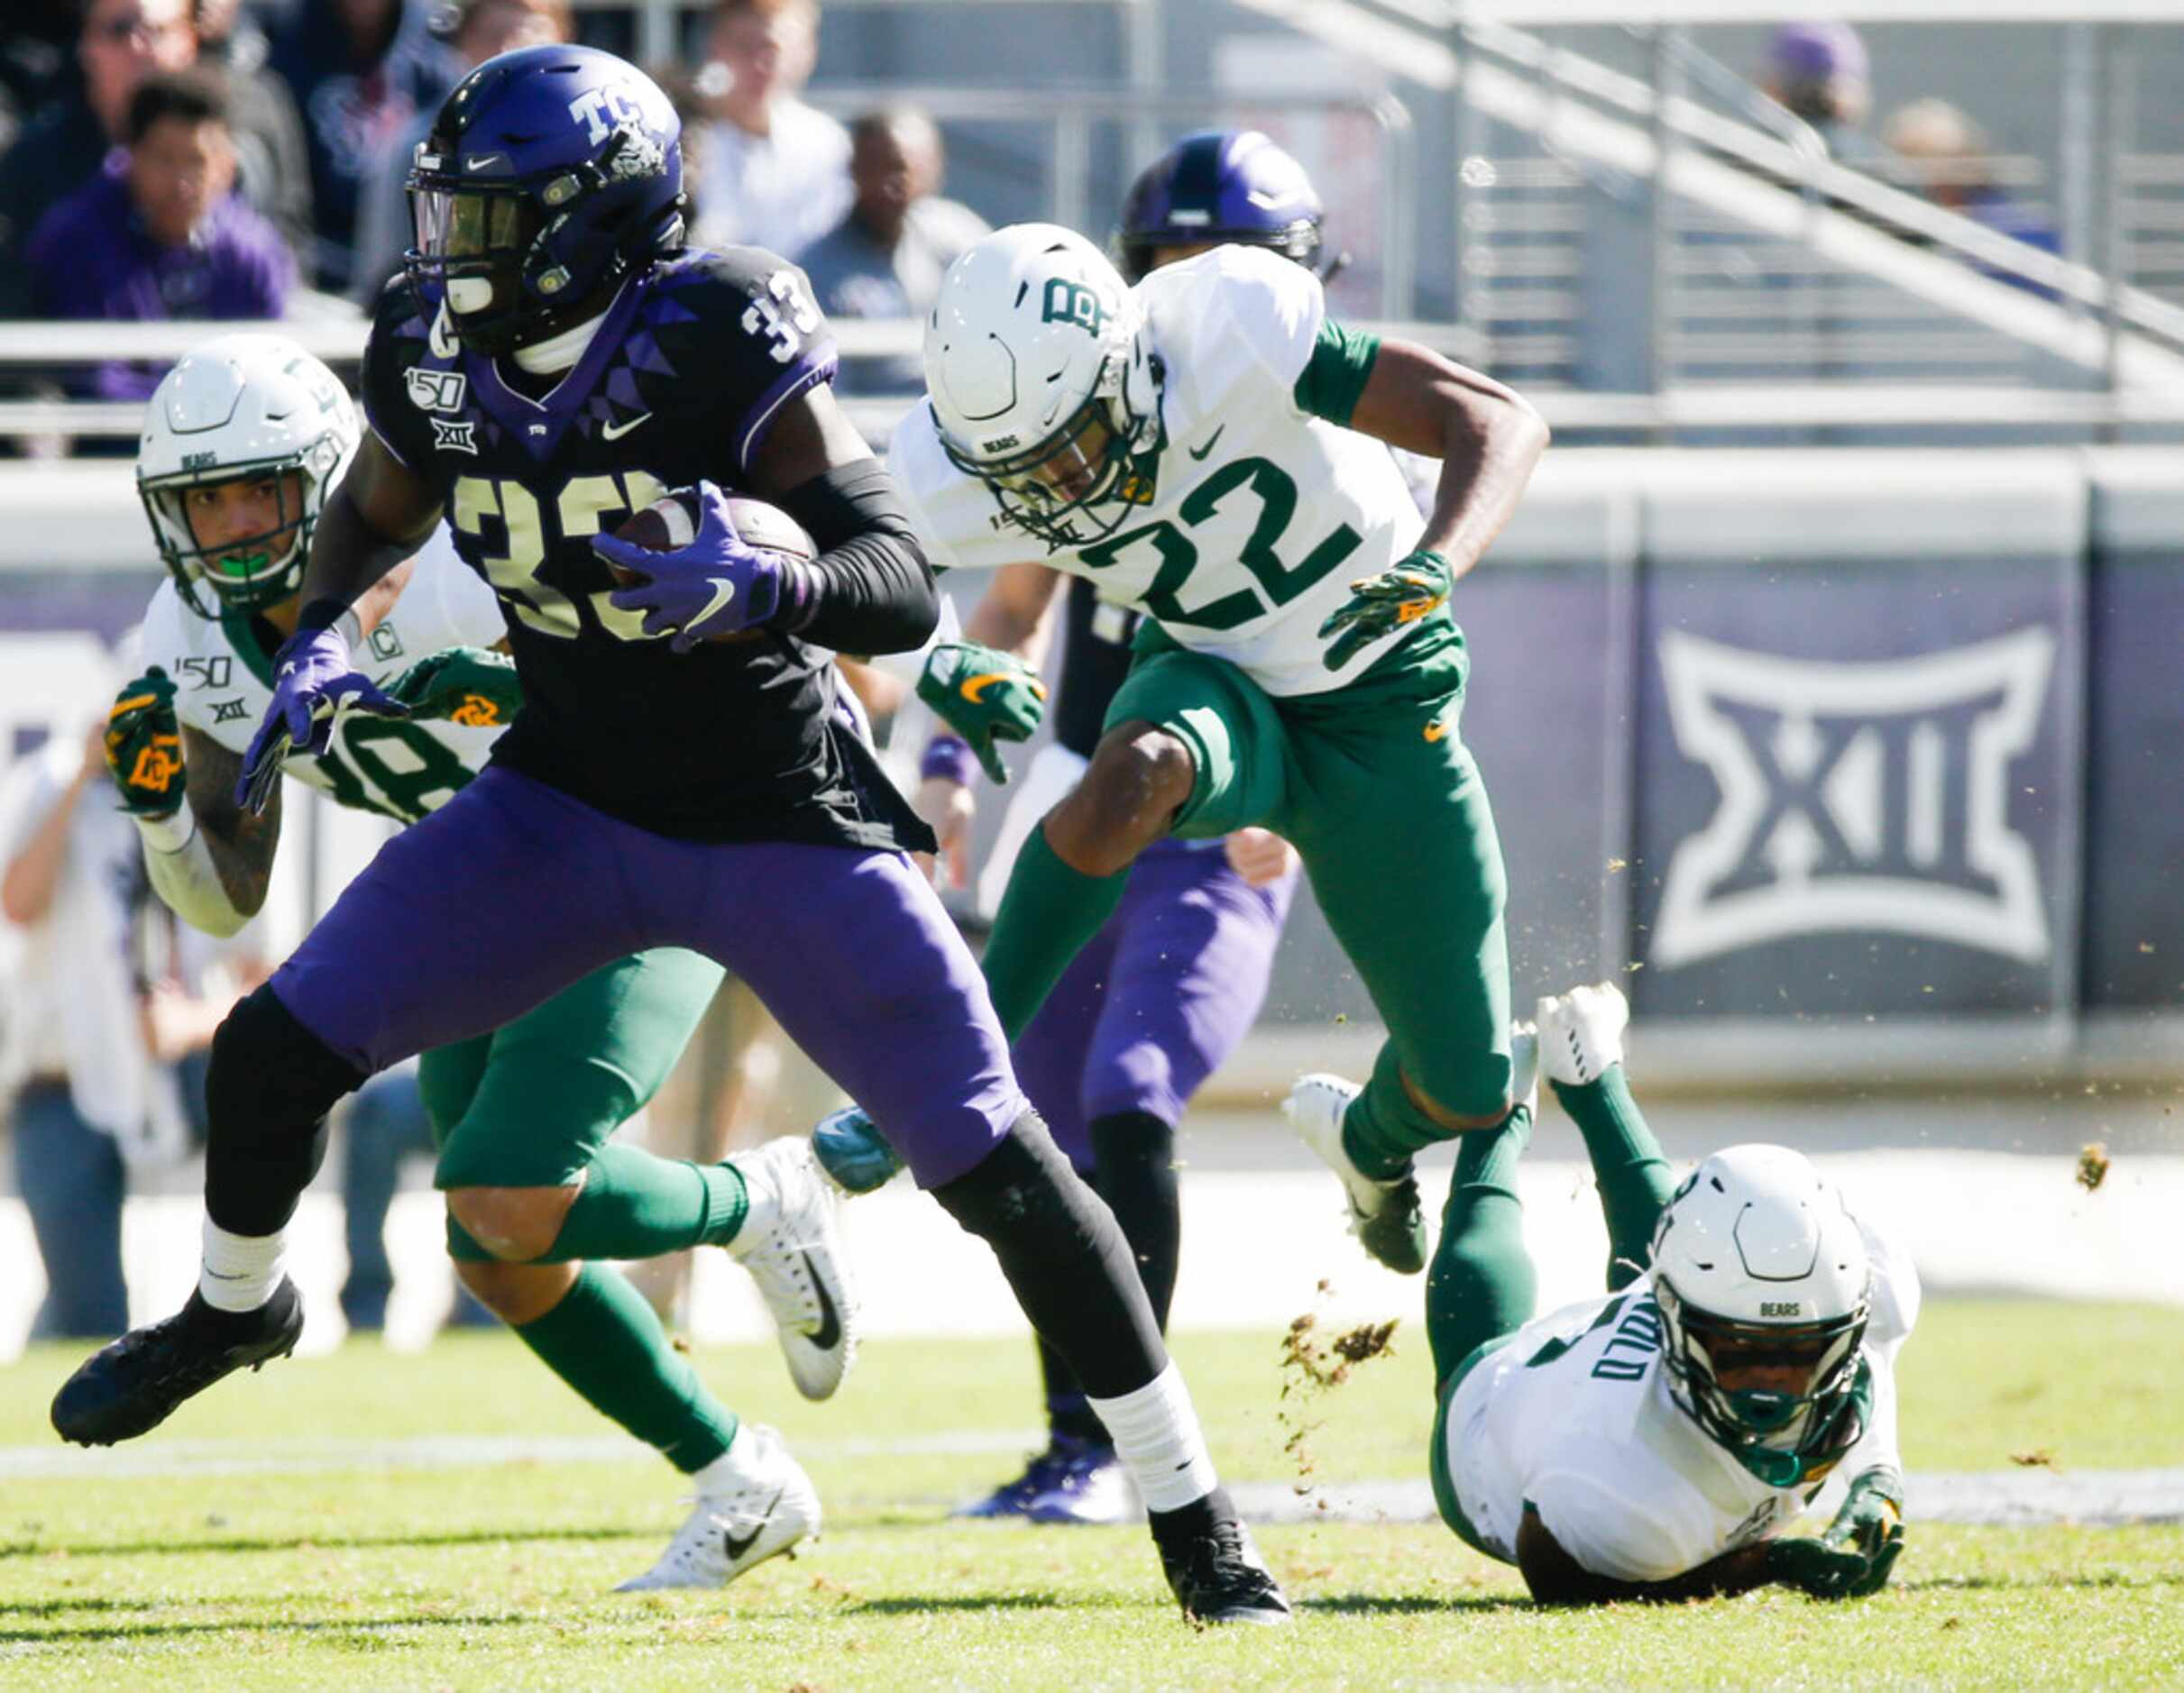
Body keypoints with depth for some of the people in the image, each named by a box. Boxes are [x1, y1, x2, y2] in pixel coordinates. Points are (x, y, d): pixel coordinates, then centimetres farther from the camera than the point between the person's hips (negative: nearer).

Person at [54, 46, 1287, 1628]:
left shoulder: (721, 352, -24)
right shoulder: (440, 363, -8)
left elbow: (904, 590, -27)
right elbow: (370, 517, 15)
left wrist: (767, 582, -47)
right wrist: (318, 644, -4)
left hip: (782, 825, -5)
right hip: (569, 801, 5)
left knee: (999, 1167, -9)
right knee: (272, 1053, 0)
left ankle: (1194, 1516, 2)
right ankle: (235, 1309, 33)